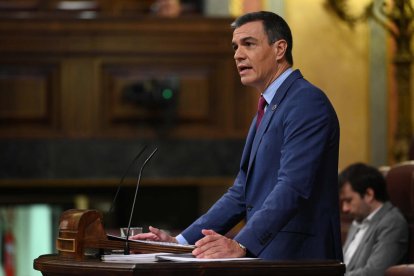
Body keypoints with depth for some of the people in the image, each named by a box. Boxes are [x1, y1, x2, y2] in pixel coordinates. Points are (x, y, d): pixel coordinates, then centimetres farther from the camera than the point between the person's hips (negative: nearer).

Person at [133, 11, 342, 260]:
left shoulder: (307, 102, -8)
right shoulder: (269, 110, 22)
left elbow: (292, 188, -20)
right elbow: (242, 194, 21)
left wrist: (241, 246, -29)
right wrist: (181, 242, 12)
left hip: (296, 259, -8)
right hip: (266, 258, 8)